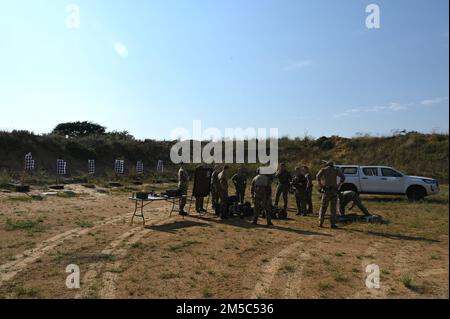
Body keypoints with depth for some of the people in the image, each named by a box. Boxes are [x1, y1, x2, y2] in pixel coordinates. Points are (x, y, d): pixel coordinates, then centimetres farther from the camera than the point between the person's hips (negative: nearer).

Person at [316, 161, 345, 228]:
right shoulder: (336, 170, 9)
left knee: (323, 207, 8)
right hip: (334, 190, 0)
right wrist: (338, 185, -1)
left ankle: (320, 223, 5)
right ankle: (333, 224, 4)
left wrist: (320, 186, -6)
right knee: (333, 208, 6)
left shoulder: (323, 169, 7)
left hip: (326, 190, 0)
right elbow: (343, 177, -7)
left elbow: (318, 176, -13)